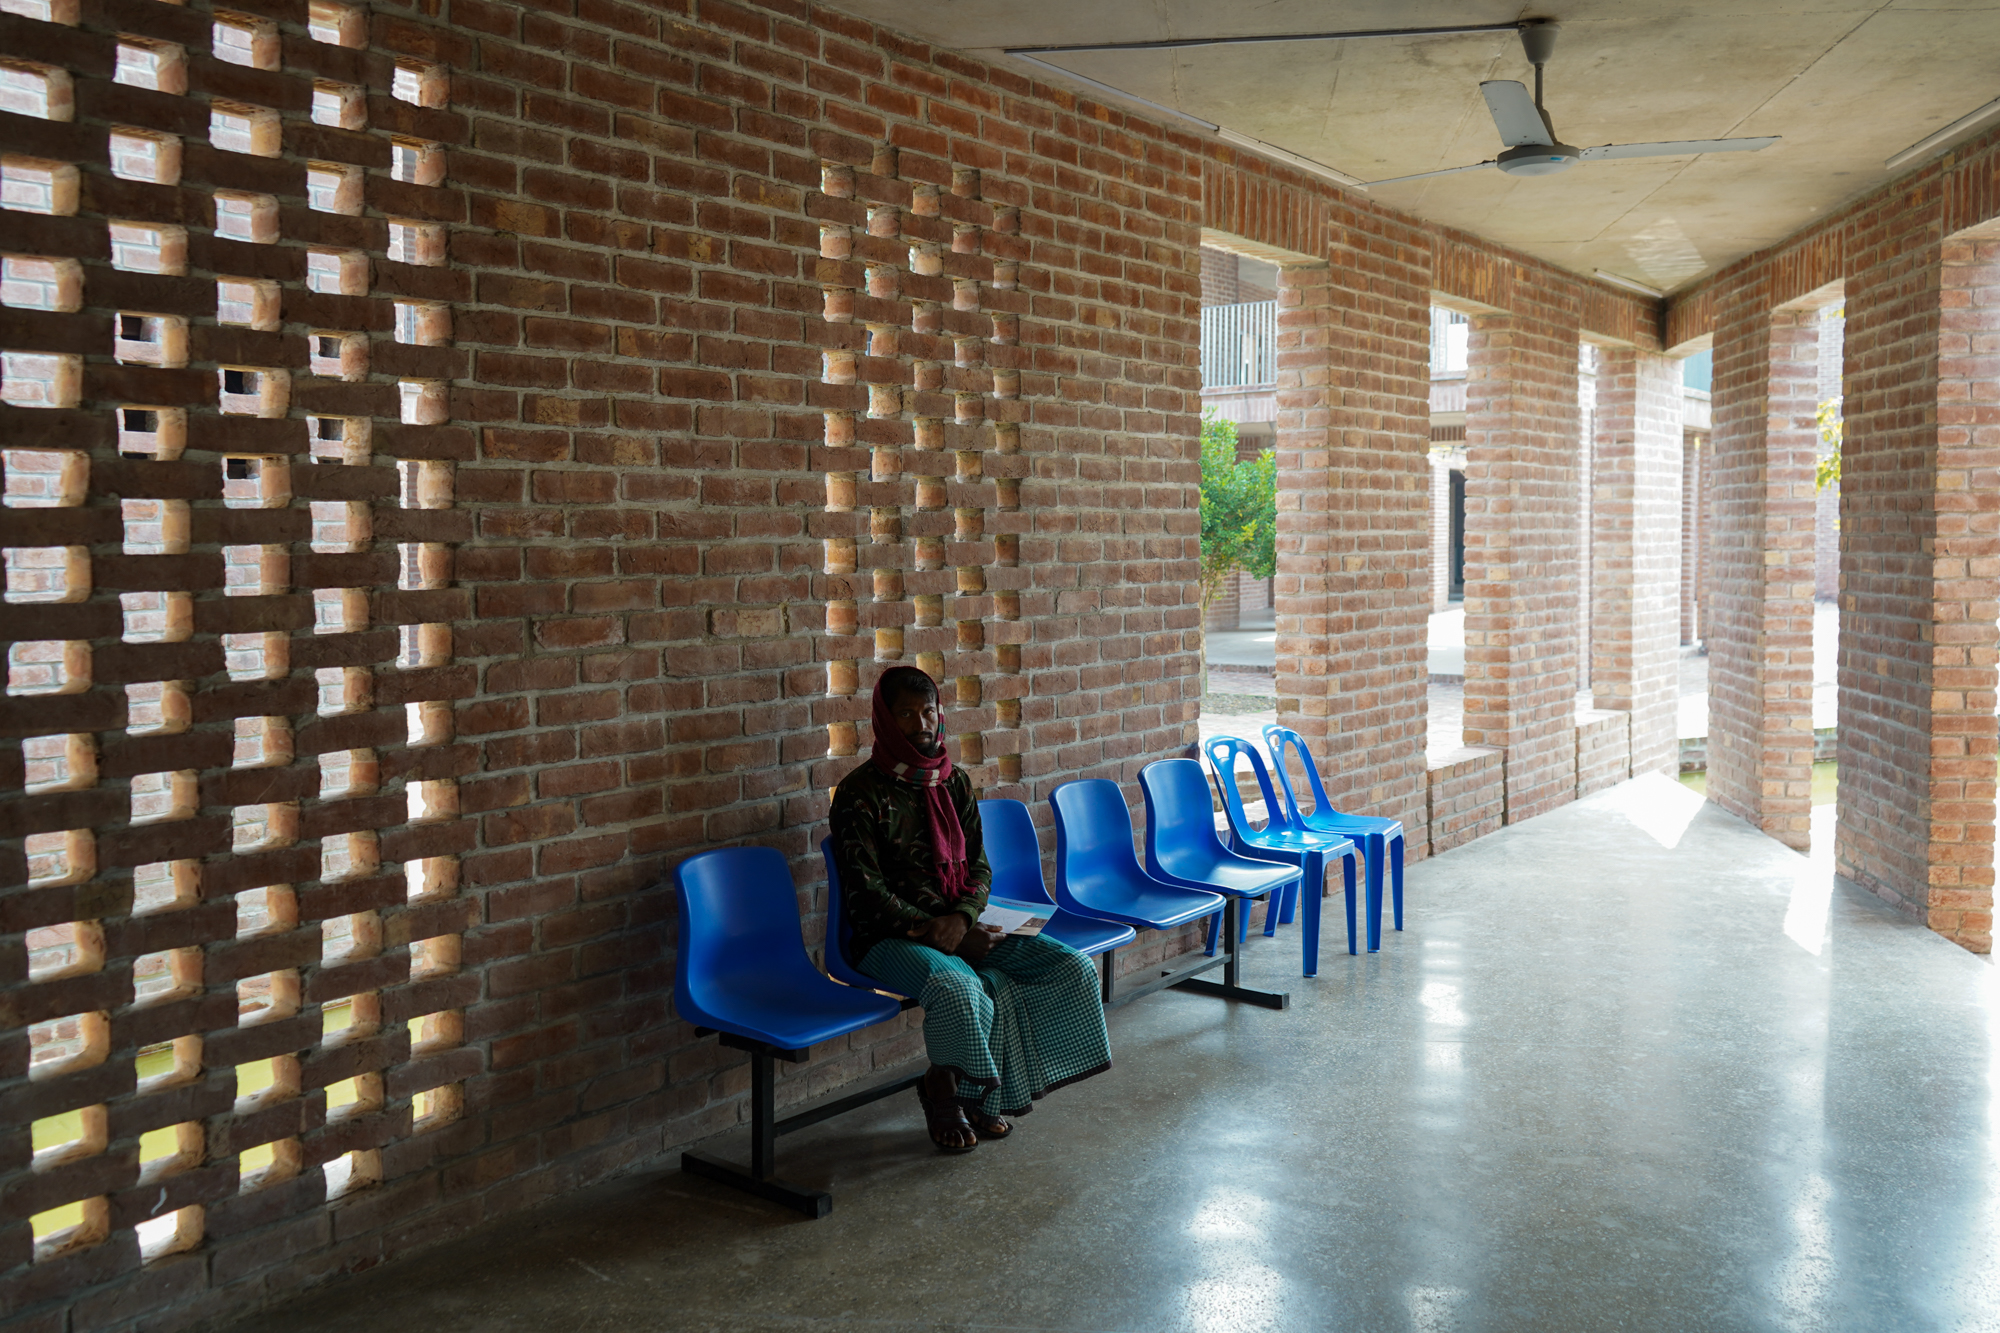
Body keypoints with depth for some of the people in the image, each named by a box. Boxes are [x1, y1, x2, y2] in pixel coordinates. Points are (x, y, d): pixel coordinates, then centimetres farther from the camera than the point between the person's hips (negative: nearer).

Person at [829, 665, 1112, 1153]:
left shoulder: (954, 782, 11)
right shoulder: (860, 793, -7)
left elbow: (978, 867, 10)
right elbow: (867, 892, -12)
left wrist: (961, 920, -12)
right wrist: (937, 932, -17)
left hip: (962, 926, 7)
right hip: (891, 938, -6)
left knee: (1074, 969, -11)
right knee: (957, 989, -39)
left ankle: (977, 1094, 1)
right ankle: (943, 1090, -5)